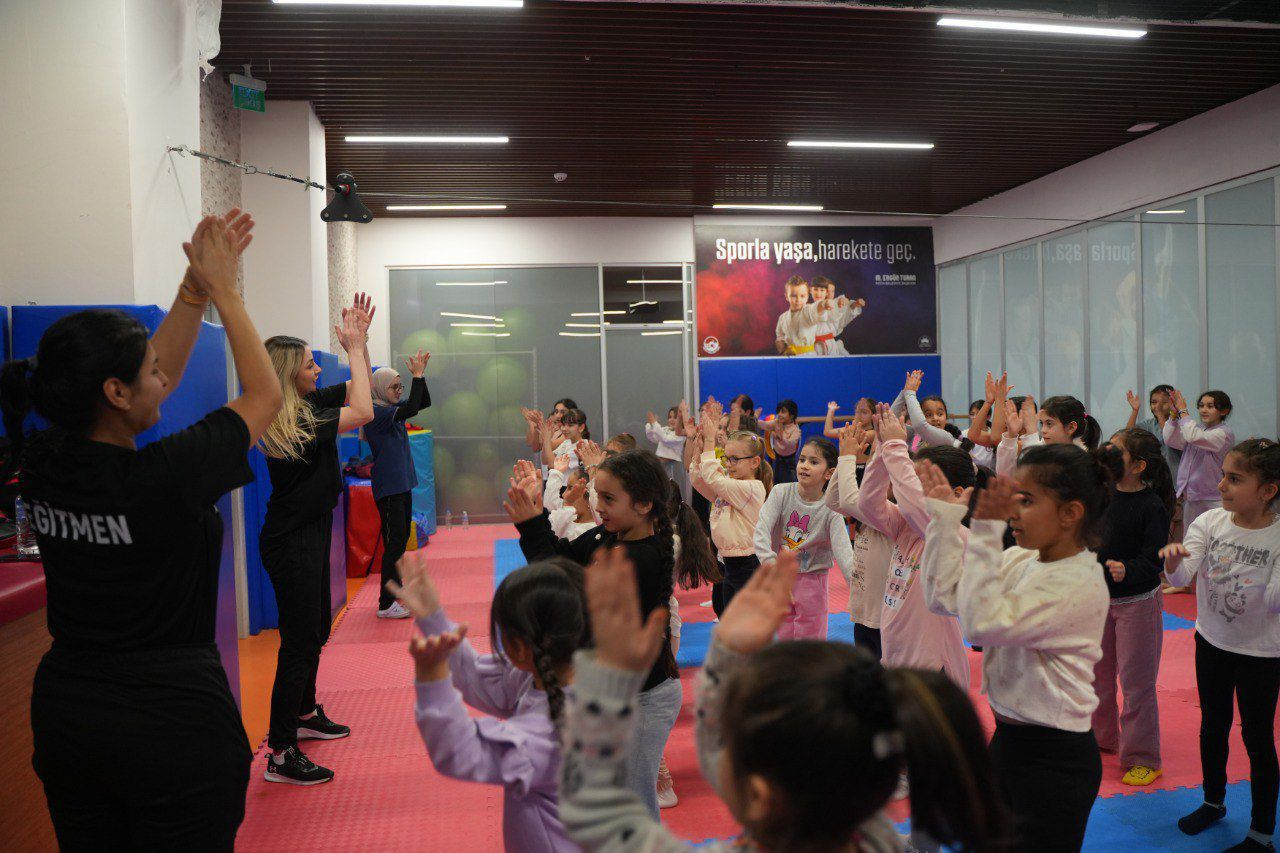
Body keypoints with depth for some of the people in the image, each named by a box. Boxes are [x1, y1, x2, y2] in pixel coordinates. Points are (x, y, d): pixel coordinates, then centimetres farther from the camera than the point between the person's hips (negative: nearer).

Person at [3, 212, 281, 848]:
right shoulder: (165, 478, -25)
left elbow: (158, 379, 7)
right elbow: (265, 396, -8)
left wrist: (195, 286, 6)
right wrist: (221, 289, -1)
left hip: (64, 715, 7)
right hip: (174, 721, -7)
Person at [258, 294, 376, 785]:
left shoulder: (308, 405, 6)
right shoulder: (290, 423, -22)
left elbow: (355, 391, 17)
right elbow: (362, 412, -26)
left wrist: (359, 341, 3)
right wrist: (354, 348, -17)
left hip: (309, 533, 10)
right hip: (291, 543, -10)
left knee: (316, 631, 22)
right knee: (299, 641, -7)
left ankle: (305, 714, 39)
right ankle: (281, 755, 0)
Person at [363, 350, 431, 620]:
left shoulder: (393, 409, 11)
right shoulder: (375, 412, -16)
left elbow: (424, 402, 15)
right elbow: (411, 409, -28)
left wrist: (420, 374, 2)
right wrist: (417, 375, -22)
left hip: (403, 485, 10)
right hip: (388, 488, -10)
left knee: (401, 541, 16)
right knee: (394, 543, -9)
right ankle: (386, 604, -4)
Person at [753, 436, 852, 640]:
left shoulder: (830, 510, -13)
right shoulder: (781, 492, -11)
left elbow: (843, 551, -20)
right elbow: (760, 531, -21)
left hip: (812, 580, -2)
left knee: (810, 641, 5)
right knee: (784, 637, 13)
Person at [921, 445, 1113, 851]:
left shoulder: (1080, 584, -22)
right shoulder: (1019, 560, 0)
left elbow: (983, 624, -30)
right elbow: (944, 596, -2)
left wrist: (986, 531, -32)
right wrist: (944, 517, -8)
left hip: (1054, 757, -7)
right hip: (1007, 737, 7)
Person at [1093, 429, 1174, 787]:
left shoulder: (1152, 506, -18)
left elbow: (1154, 559, -23)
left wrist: (1128, 570, -41)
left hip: (1138, 602, -6)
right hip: (1100, 597, 6)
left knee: (1136, 681, 2)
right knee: (1097, 673, 18)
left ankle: (1142, 757, 16)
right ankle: (1102, 737, 37)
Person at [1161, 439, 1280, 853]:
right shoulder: (1210, 521, -10)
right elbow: (1182, 576, -19)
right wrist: (1174, 558, -40)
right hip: (1211, 642, 4)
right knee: (1213, 726, 20)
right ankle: (1213, 802, 41)